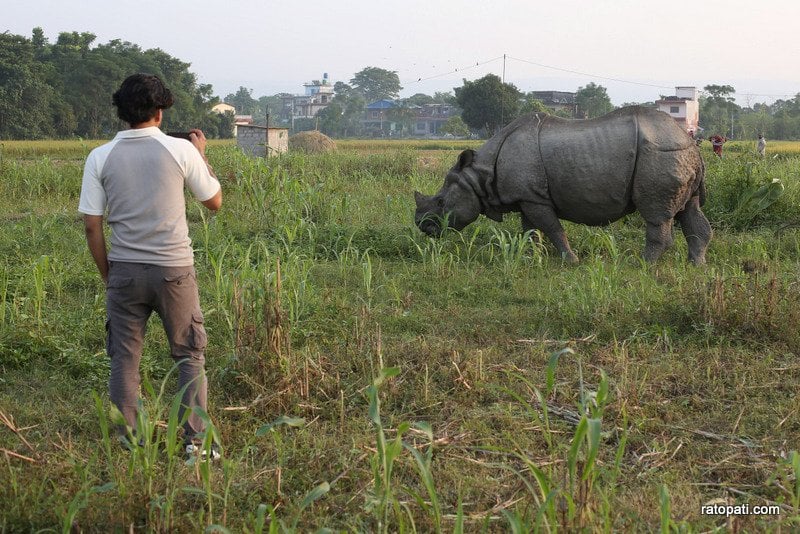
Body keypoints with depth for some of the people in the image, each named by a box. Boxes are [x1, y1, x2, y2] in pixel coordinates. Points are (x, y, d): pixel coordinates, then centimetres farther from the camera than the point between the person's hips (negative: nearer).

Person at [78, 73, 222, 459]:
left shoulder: (99, 158, 0)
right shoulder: (181, 150, -5)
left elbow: (92, 226, 1)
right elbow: (214, 201, 8)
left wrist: (107, 276, 12)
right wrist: (202, 156, 20)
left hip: (124, 270, 1)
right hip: (174, 269, -1)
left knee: (124, 359, 11)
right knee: (190, 355, 10)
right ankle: (196, 439, 9)